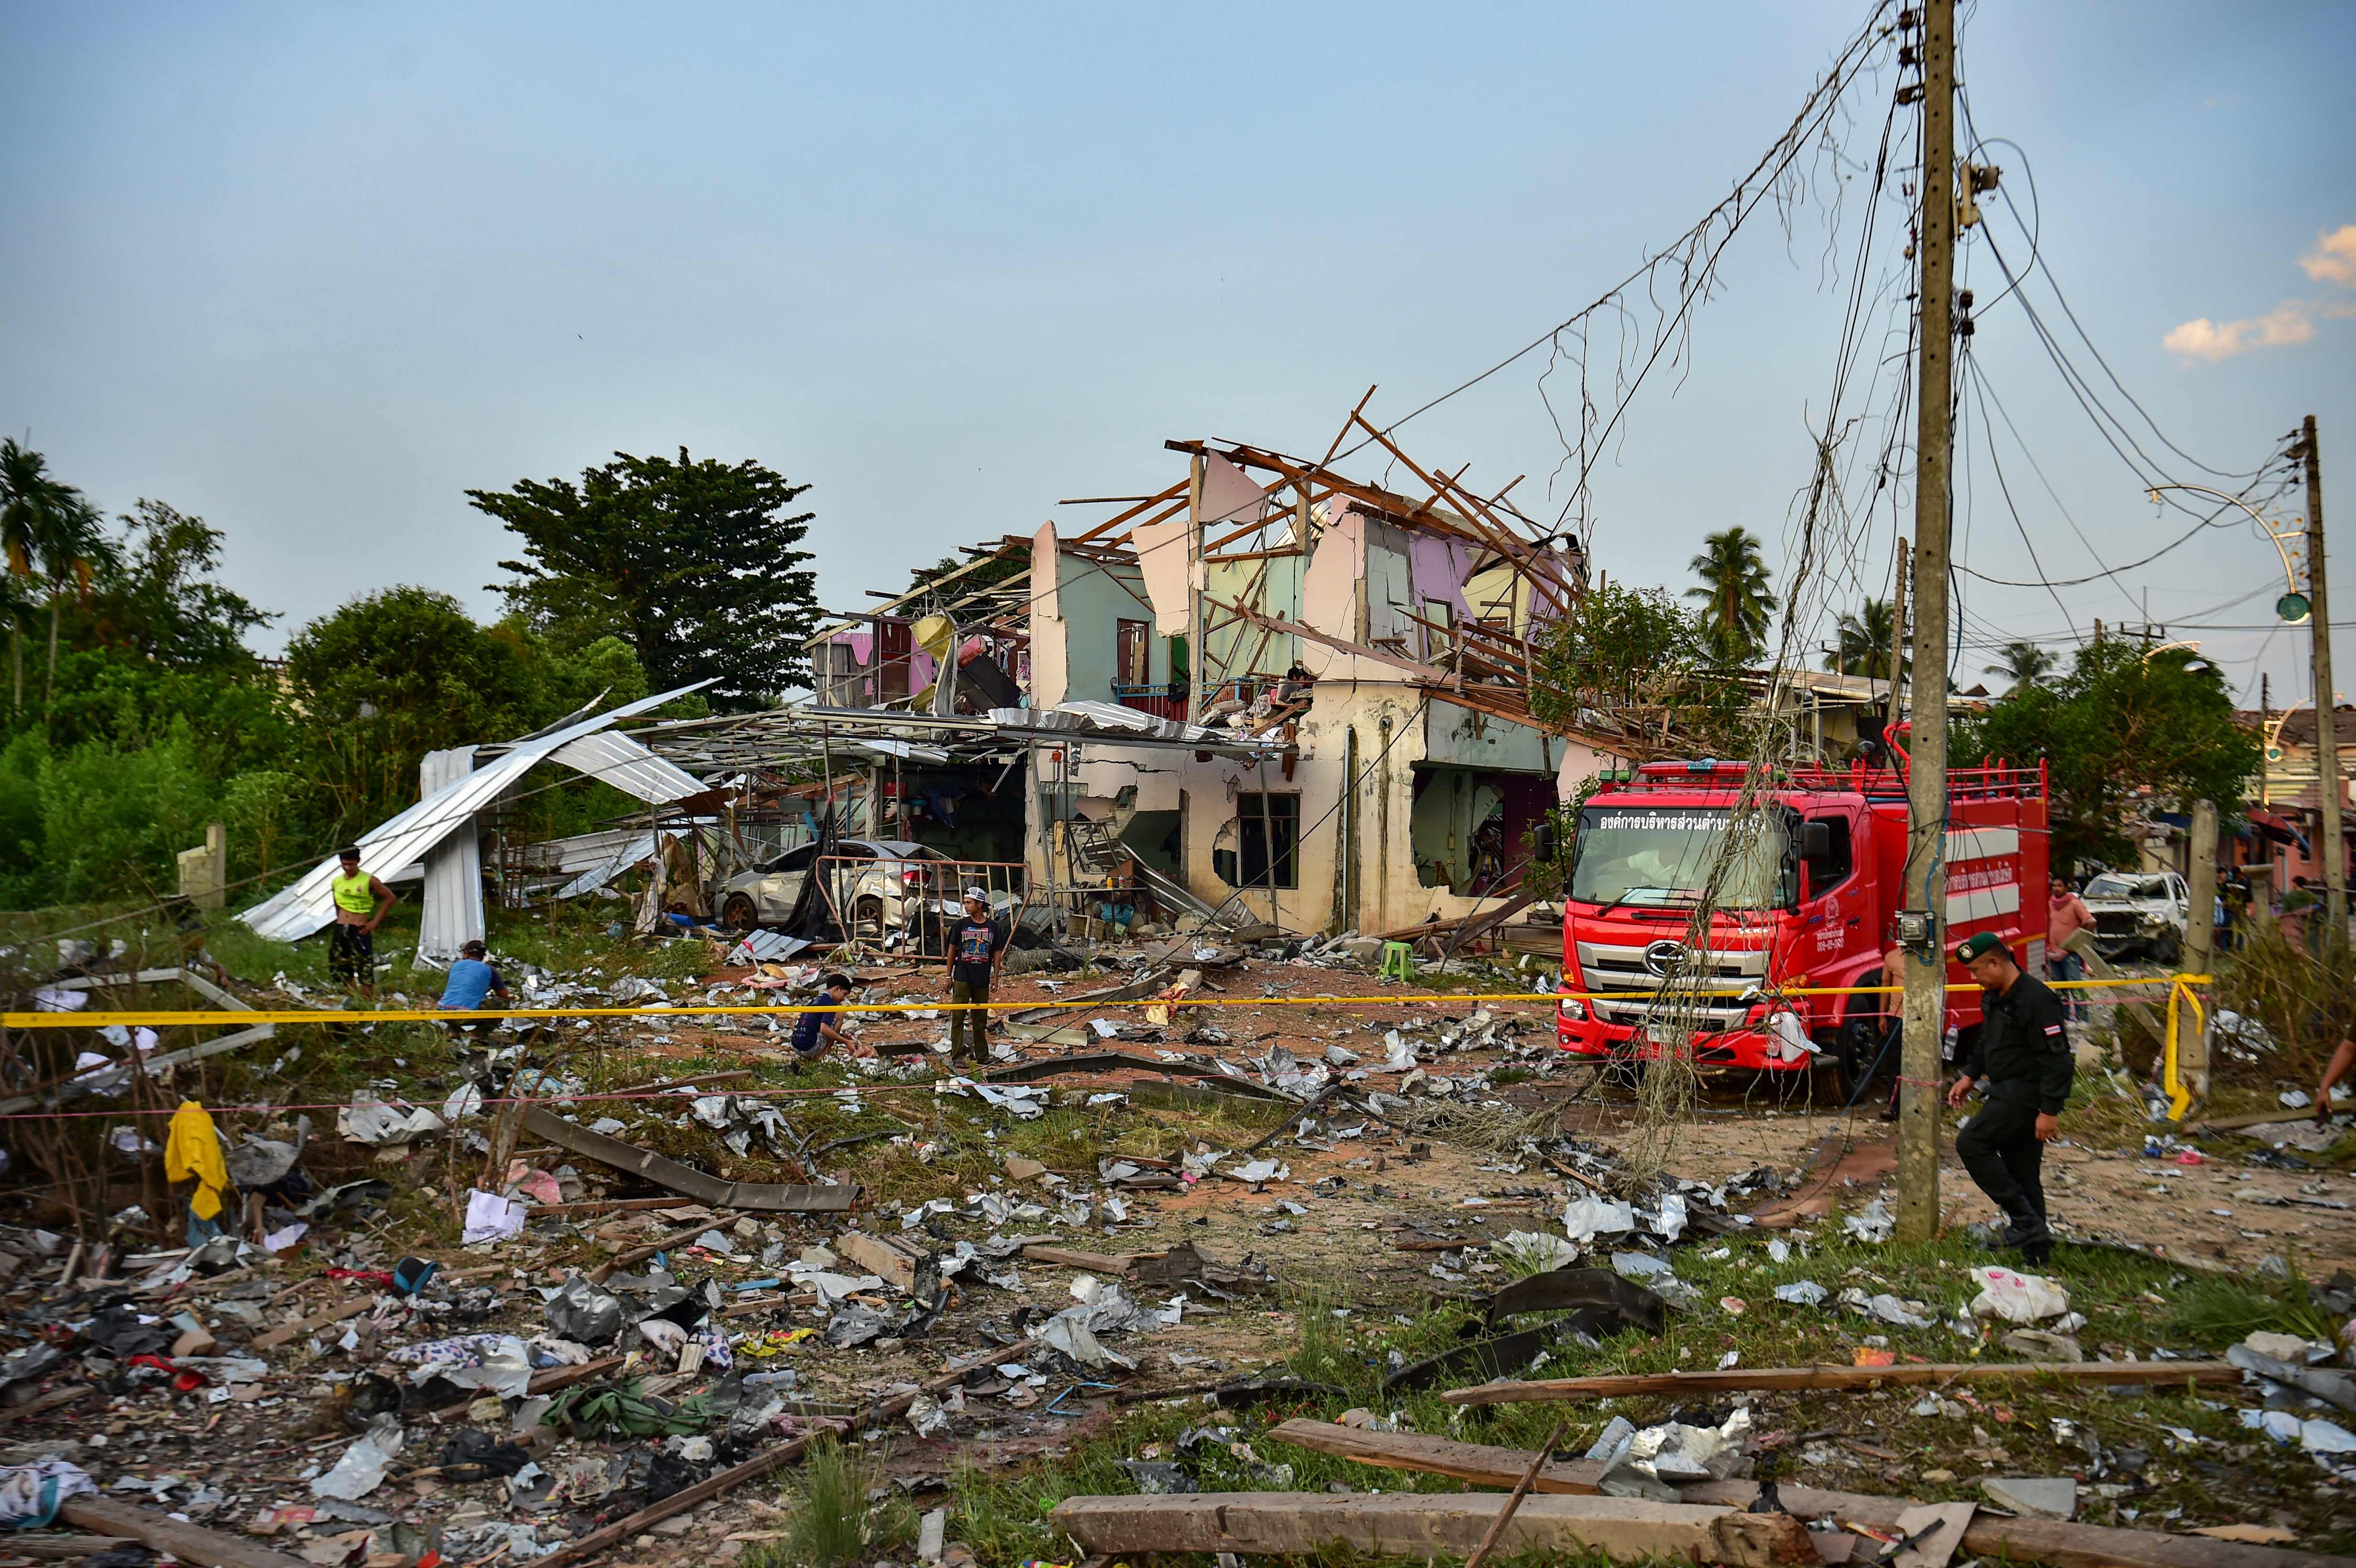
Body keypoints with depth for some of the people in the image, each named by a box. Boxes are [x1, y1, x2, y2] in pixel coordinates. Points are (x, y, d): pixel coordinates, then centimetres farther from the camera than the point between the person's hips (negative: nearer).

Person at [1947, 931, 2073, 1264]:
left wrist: (2050, 1111, -22)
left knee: (1971, 1143, -15)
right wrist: (1969, 1076, 18)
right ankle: (2036, 1250, 19)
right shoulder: (1993, 997, 11)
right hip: (2007, 1092, 10)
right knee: (2021, 1171, 12)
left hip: (2026, 1093, -10)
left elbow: (2057, 1059, -22)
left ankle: (2026, 1221, -12)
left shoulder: (2035, 999, -20)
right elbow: (1986, 1043, 27)